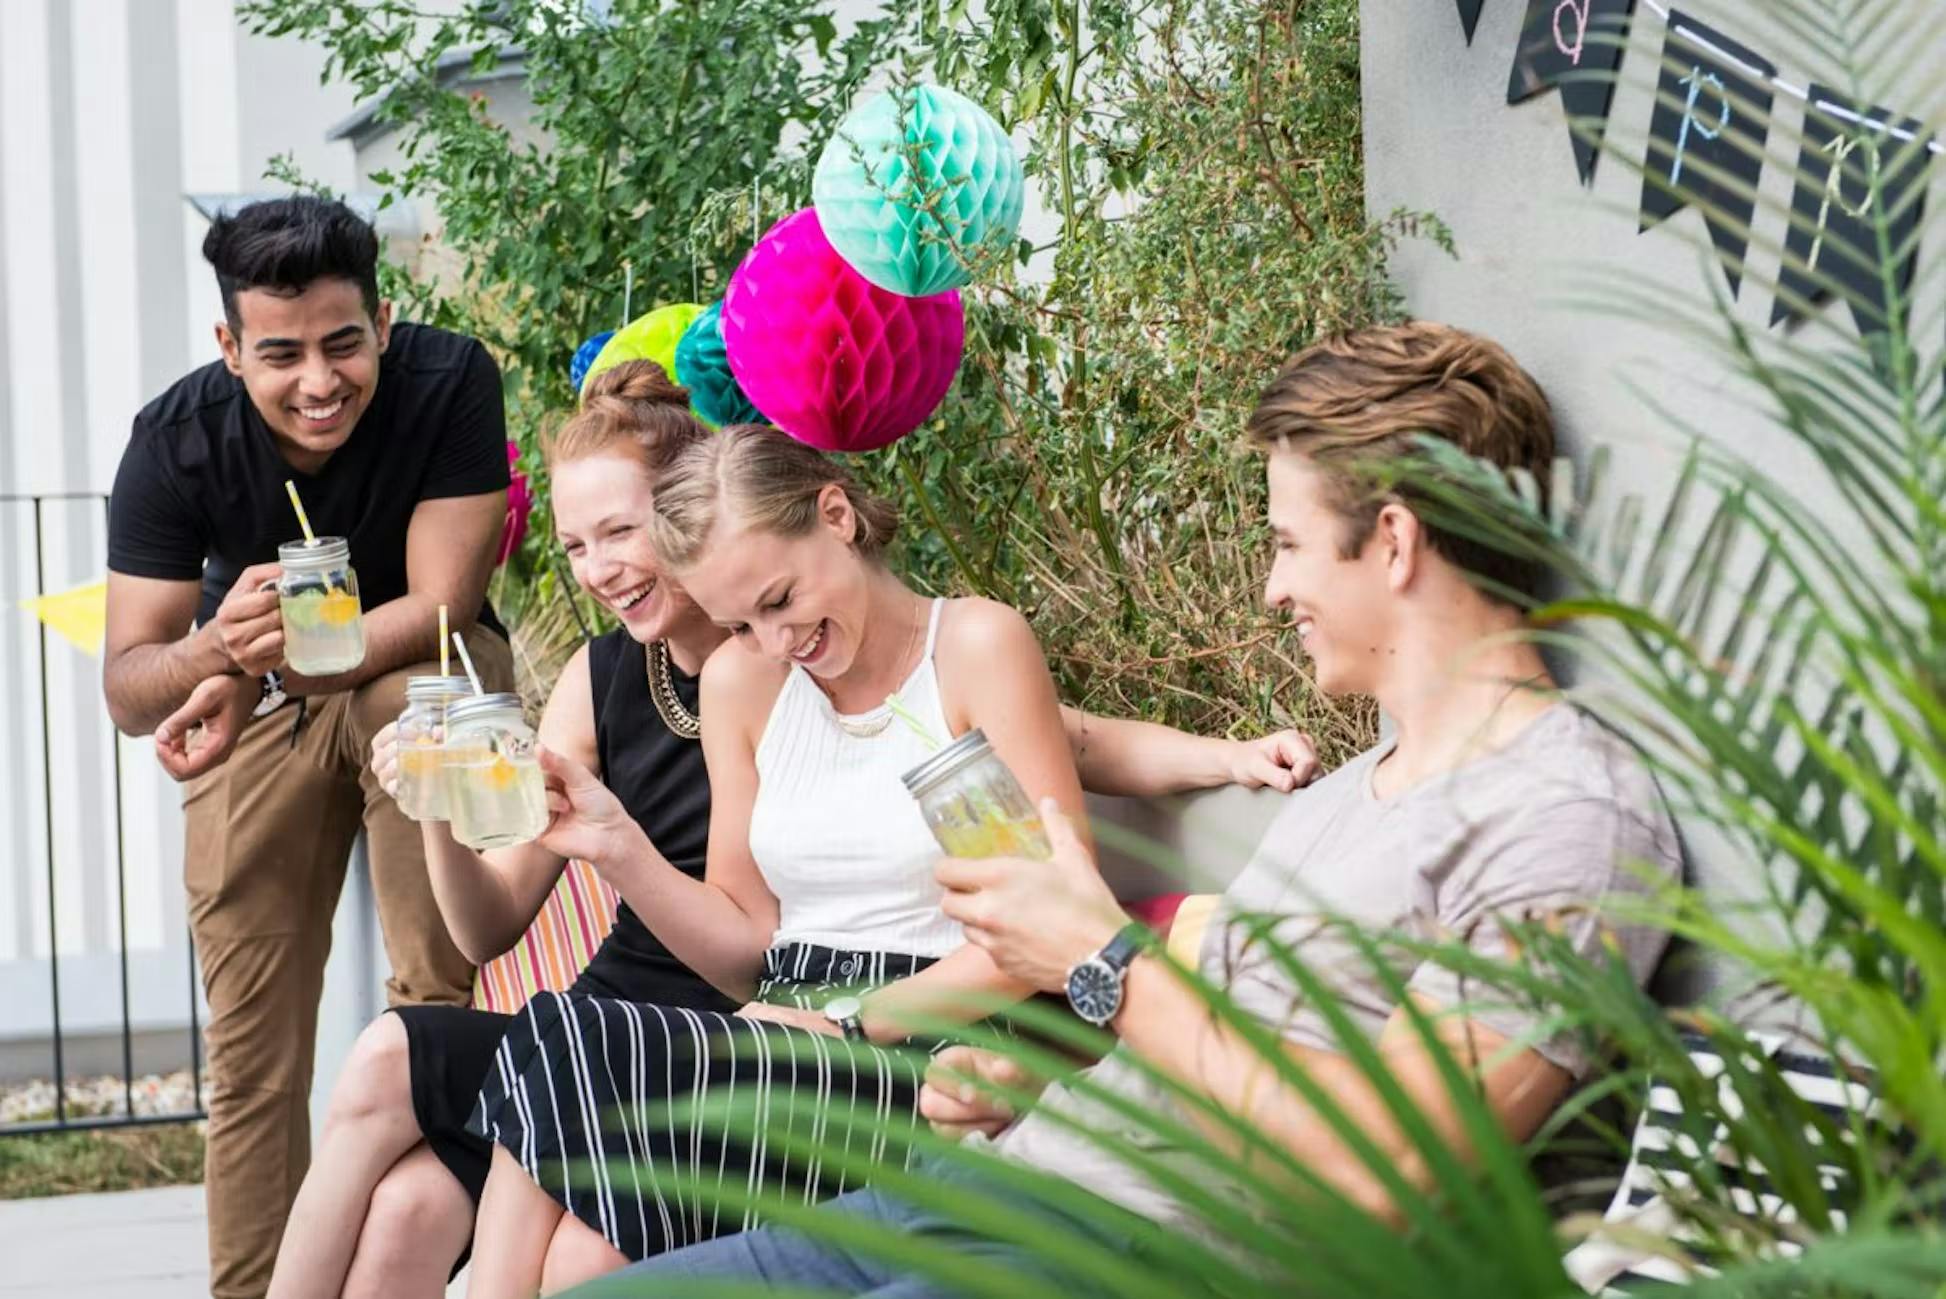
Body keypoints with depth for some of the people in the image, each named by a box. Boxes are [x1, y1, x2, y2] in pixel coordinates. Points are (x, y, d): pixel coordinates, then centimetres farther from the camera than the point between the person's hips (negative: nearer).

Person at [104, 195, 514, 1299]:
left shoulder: (450, 382, -26)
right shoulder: (177, 440, -22)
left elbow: (441, 607, -27)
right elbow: (126, 687, -21)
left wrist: (272, 667, -42)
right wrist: (220, 647, -45)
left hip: (421, 670, -1)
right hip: (257, 711, 2)